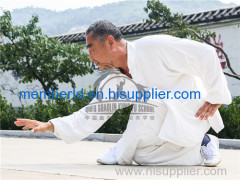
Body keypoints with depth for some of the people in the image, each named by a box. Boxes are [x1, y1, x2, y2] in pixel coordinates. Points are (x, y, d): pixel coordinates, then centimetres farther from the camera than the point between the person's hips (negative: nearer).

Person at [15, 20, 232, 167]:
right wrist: (50, 125, -7)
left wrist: (215, 96, -18)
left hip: (193, 114, -8)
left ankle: (123, 152, -5)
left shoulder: (153, 47, -22)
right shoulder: (114, 81, 3)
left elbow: (206, 54, -21)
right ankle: (202, 144, 8)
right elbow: (90, 115, 4)